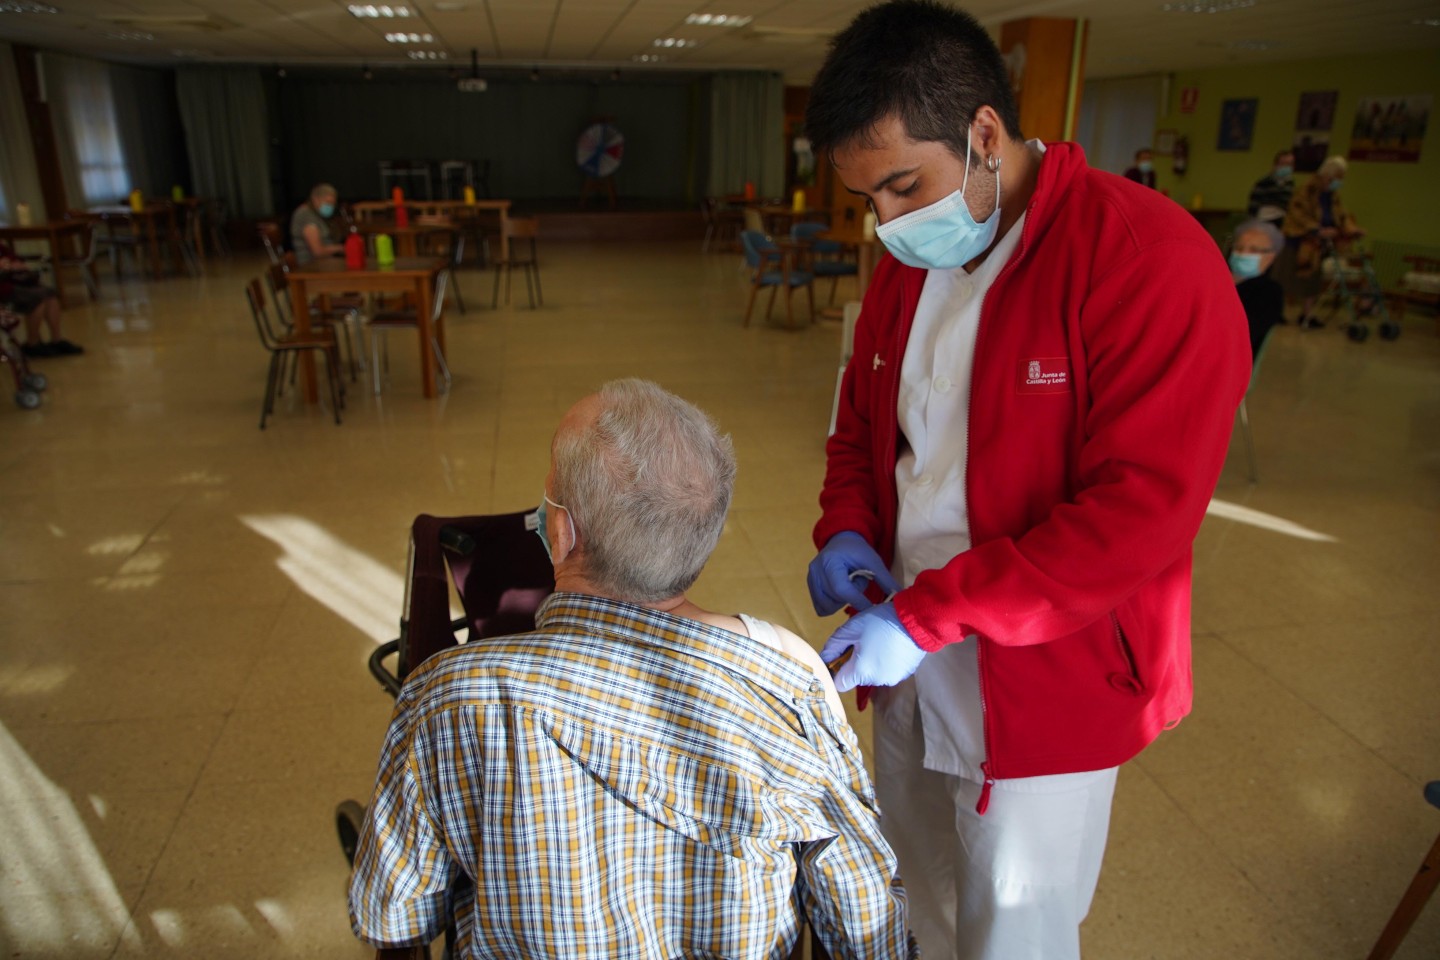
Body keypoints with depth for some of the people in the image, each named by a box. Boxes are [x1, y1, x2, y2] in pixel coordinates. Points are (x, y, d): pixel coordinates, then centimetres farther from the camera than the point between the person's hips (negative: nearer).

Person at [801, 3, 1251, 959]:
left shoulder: (1153, 261, -20)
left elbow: (1141, 513, -25)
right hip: (913, 664, 7)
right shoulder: (907, 263, 3)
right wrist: (846, 530, -6)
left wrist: (924, 617, -25)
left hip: (1047, 691, -6)